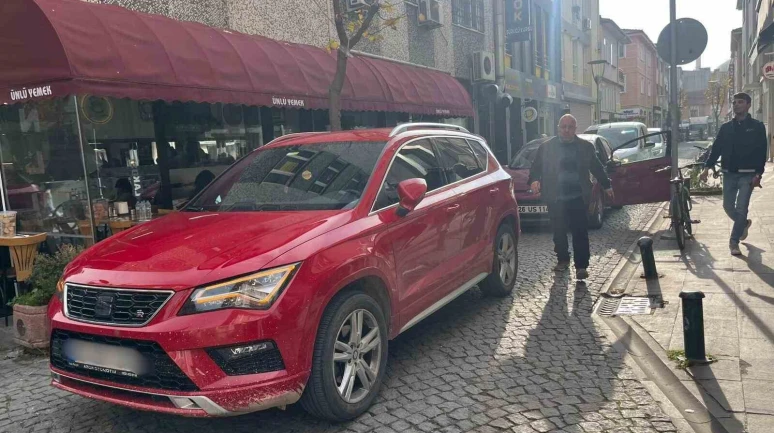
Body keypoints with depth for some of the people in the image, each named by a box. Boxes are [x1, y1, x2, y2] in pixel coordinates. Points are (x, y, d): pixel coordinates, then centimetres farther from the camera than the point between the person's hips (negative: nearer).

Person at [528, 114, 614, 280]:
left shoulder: (586, 147, 8)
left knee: (580, 232, -3)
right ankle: (563, 260, 27)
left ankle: (581, 266, 1)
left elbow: (597, 167, 16)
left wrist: (606, 185, 18)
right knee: (559, 232, 10)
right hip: (556, 198, 1)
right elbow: (536, 167, 6)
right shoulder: (546, 147, 5)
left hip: (578, 197, 0)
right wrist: (534, 180, -13)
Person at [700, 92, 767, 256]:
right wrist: (707, 167, -7)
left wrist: (758, 174, -14)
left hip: (747, 174, -3)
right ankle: (743, 224, 37)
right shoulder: (726, 127, 8)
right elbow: (716, 148, 5)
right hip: (729, 173, 4)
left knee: (741, 209, -7)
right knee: (728, 206, 6)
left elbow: (761, 152, -5)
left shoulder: (757, 127, -1)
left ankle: (734, 242, 3)